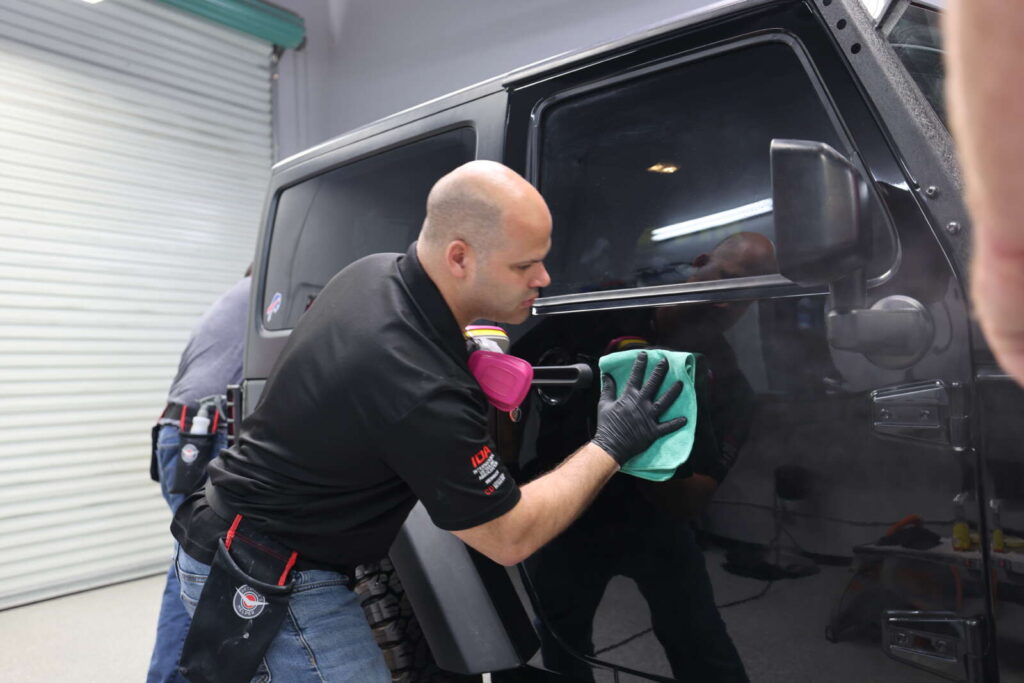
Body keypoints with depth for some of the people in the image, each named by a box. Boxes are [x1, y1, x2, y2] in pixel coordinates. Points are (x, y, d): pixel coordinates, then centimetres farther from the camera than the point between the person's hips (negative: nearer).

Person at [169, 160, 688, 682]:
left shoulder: (374, 272, -8)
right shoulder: (422, 389, -33)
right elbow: (509, 540, -20)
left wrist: (463, 348, 0)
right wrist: (611, 445, -13)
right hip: (269, 581, -9)